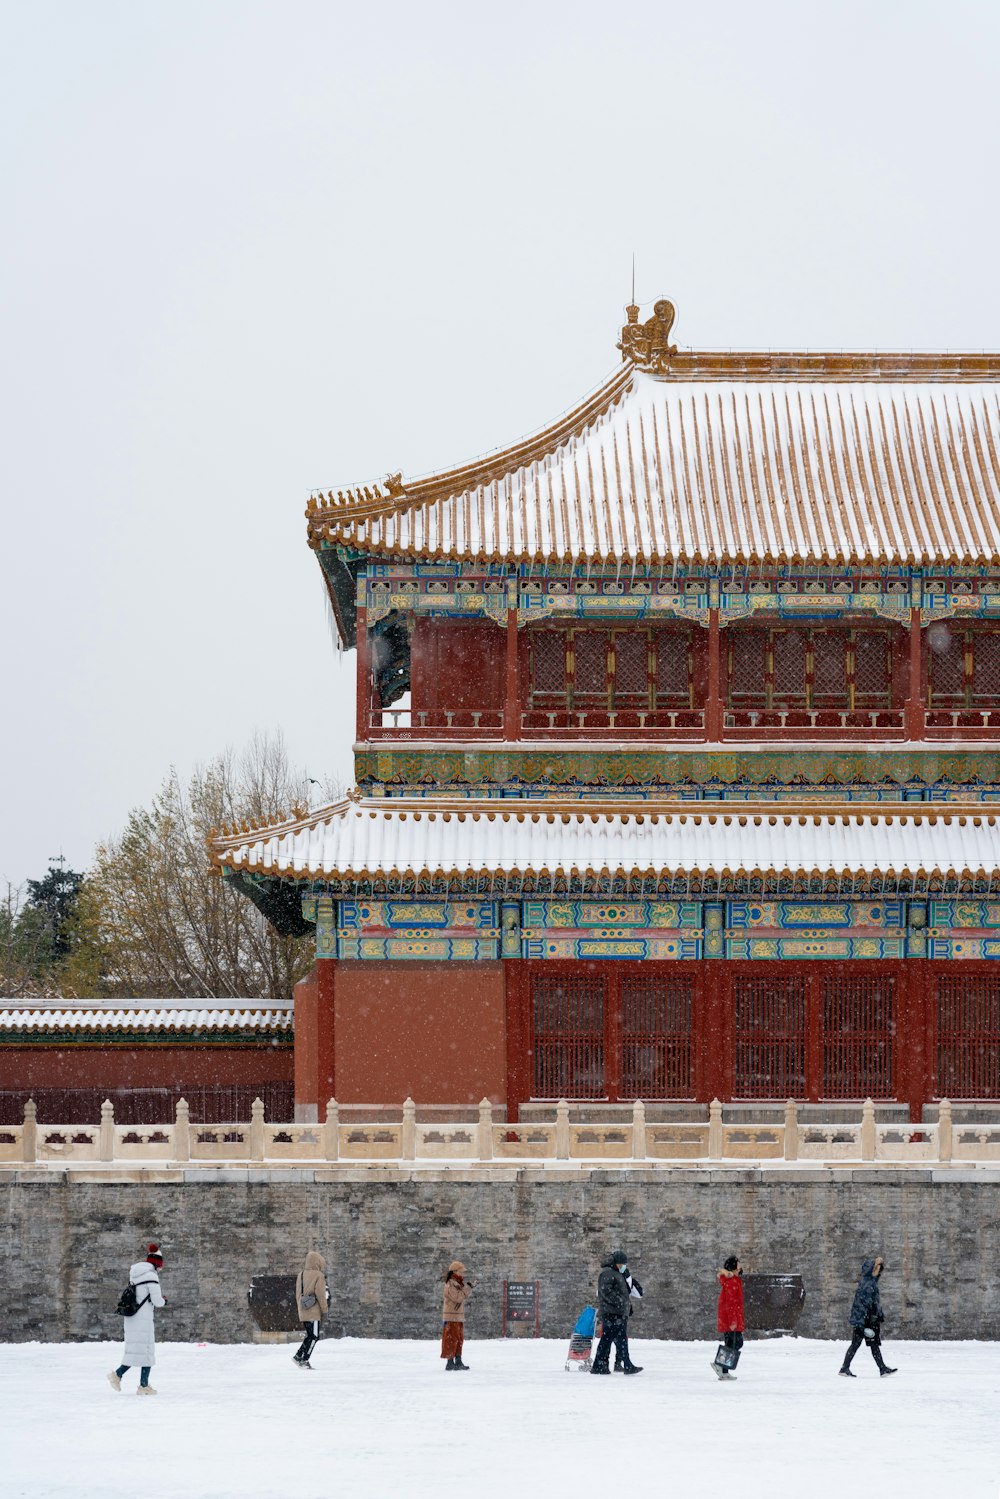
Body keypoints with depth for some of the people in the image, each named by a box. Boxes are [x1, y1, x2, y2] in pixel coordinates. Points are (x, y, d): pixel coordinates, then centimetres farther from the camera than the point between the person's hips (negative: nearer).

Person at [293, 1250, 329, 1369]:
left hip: (302, 1313, 7)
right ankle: (304, 1360, -7)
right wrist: (325, 1310, -3)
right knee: (314, 1337, -1)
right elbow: (320, 1294, -11)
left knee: (310, 1335, 18)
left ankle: (298, 1355, 8)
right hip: (314, 1312, -7)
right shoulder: (318, 1276, -9)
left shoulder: (300, 1274, 12)